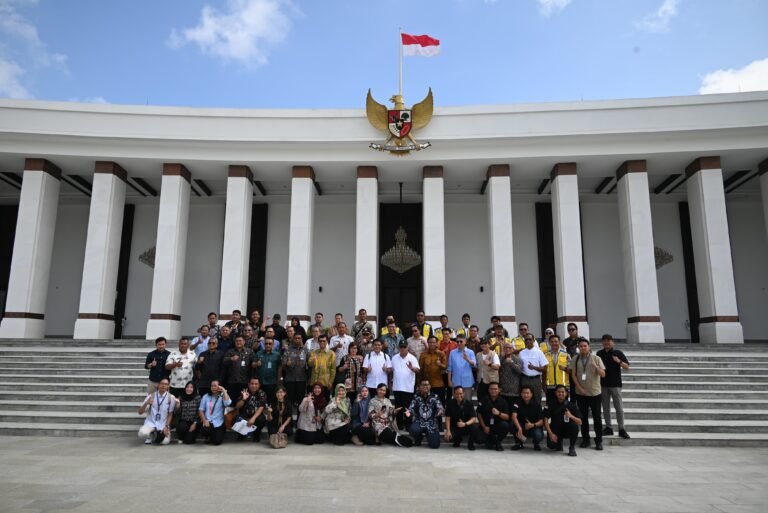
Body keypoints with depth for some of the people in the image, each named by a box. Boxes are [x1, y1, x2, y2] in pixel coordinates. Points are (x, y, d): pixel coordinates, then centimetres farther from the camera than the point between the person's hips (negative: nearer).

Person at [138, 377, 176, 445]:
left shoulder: (171, 398, -3)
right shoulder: (151, 396, 0)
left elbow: (170, 414, 2)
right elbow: (140, 412, -1)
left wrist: (167, 426, -11)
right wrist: (146, 403, -20)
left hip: (163, 426, 0)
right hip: (150, 423, 0)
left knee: (165, 441, -24)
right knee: (142, 434, -31)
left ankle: (160, 435, 11)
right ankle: (151, 436, 4)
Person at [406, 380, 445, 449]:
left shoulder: (434, 397, 0)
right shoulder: (416, 397, 1)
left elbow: (440, 408, -10)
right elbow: (411, 408, -8)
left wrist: (441, 411, -35)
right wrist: (409, 412, -33)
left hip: (432, 424, 0)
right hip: (419, 422, 0)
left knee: (434, 445, -15)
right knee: (413, 430, -33)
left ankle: (429, 436, 23)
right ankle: (418, 439, 5)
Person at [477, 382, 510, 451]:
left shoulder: (503, 402, -3)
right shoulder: (484, 401, -1)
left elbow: (507, 417, -10)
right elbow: (479, 414, 1)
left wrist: (499, 413, -30)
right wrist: (484, 427, -9)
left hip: (498, 426, 0)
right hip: (486, 426, 0)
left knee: (505, 425, -32)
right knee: (479, 438, -25)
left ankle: (498, 443, -4)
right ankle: (491, 441, 13)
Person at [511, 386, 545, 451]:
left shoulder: (537, 405, -8)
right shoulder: (518, 404, -10)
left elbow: (541, 421, -12)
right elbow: (514, 416, -27)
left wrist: (533, 425, -32)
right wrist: (519, 428, -43)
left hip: (534, 427, -1)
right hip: (521, 426, 1)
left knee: (538, 435, -34)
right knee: (513, 423, -30)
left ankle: (536, 443, 7)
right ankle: (518, 443, -2)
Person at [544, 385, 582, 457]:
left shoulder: (572, 405, -7)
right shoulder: (551, 405, -4)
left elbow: (579, 422, -12)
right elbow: (546, 420, -8)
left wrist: (571, 416, -32)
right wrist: (550, 434, -19)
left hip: (568, 430, 0)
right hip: (555, 430, 0)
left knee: (575, 426, -32)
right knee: (551, 445, -24)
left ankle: (572, 448, -7)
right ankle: (559, 441, 15)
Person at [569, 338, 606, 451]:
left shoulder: (596, 358, -2)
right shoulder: (575, 360, 2)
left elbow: (603, 374, -6)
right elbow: (573, 375, 1)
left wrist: (595, 366, -24)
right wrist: (579, 388, -8)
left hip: (595, 393, -1)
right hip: (581, 393, 2)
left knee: (597, 417, 2)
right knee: (583, 417, 7)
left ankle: (598, 441, 10)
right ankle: (585, 439, 17)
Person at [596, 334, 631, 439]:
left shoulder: (618, 353, -3)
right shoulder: (599, 353, 5)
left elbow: (627, 367, -3)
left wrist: (619, 361, -20)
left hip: (615, 384, -3)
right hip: (603, 385, 3)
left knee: (619, 407, 0)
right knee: (605, 407, 9)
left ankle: (622, 429, 6)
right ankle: (608, 428, 18)